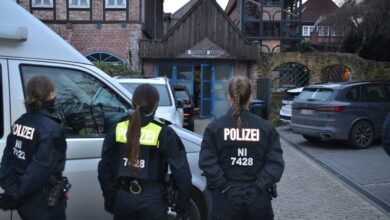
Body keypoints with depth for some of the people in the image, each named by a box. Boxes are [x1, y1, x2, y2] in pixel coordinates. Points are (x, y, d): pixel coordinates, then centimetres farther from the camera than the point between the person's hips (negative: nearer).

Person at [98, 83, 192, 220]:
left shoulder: (117, 130, 1)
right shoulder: (164, 133, -9)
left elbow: (104, 168, 6)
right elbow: (181, 171, -10)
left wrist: (109, 198, 16)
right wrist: (183, 206, -2)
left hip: (123, 198, 4)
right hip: (152, 199, -3)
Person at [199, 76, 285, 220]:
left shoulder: (215, 127, -4)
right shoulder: (266, 128, -1)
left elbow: (207, 162, -12)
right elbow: (275, 164, -9)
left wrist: (225, 188, -11)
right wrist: (257, 188, -11)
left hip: (225, 200, -1)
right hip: (258, 201, 1)